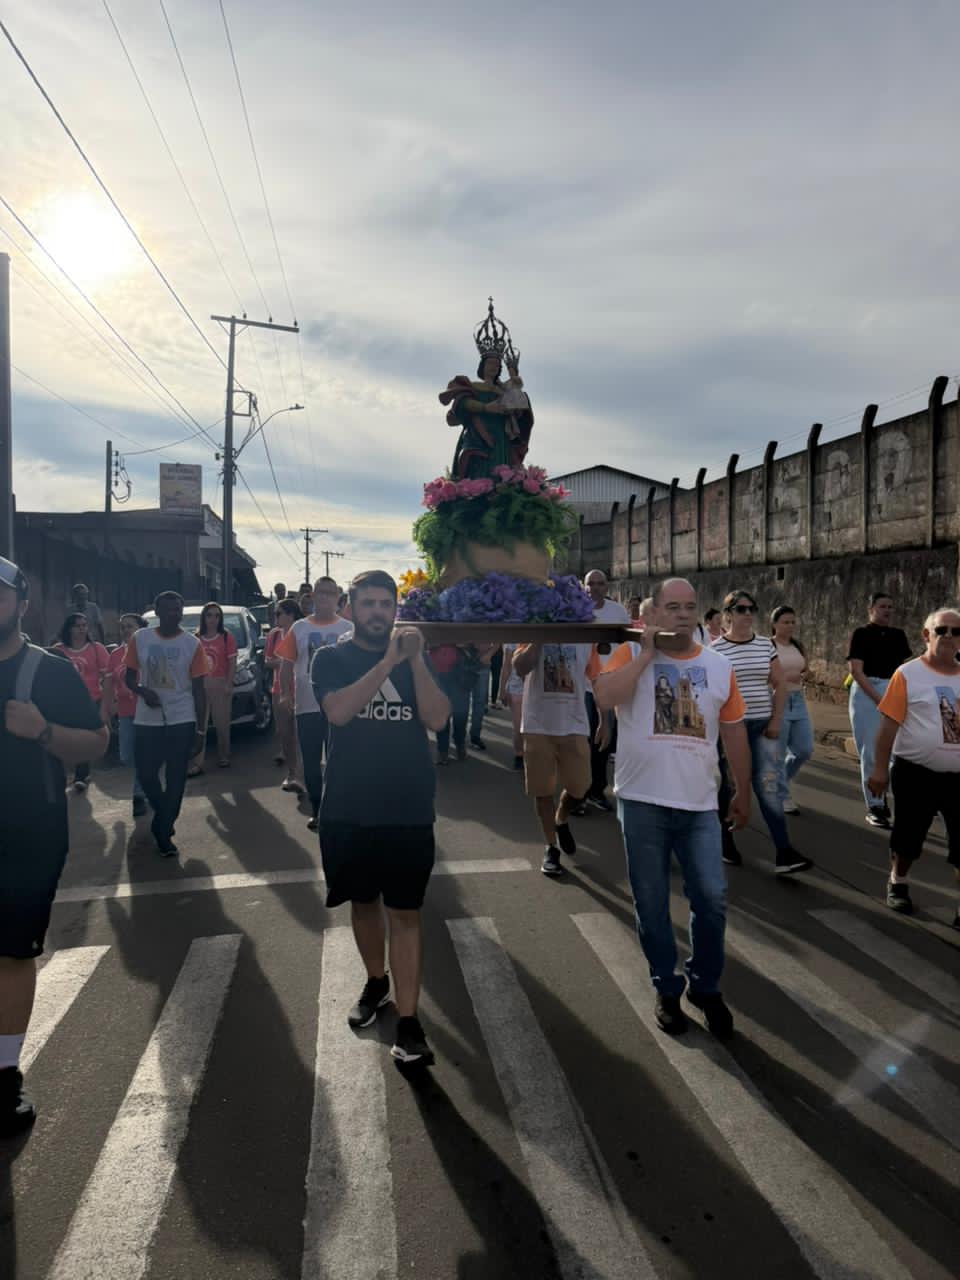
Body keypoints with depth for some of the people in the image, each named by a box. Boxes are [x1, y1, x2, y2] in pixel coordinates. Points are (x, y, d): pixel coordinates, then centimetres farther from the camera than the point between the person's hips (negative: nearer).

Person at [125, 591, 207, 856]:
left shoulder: (193, 644, -3)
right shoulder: (139, 639, 1)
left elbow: (199, 689, 0)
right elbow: (129, 677, 8)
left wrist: (200, 729, -4)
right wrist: (143, 691, -15)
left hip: (182, 721, -1)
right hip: (146, 721, 2)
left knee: (176, 779, 3)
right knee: (146, 775, 6)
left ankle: (164, 832, 17)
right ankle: (165, 818, 34)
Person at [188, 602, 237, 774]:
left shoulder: (226, 637, -1)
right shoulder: (196, 638, 6)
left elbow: (232, 663, -3)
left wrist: (228, 684, -11)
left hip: (220, 685, -2)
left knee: (222, 724, 7)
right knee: (199, 726, -2)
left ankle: (224, 757, 22)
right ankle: (196, 763, -2)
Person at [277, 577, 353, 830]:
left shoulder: (348, 629, 1)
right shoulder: (299, 628, 4)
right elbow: (287, 664, 6)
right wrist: (285, 692, -5)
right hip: (307, 706, 1)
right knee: (311, 761, 9)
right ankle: (315, 810, 23)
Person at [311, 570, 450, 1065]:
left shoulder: (413, 658, 5)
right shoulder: (331, 658, 0)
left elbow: (436, 718, -10)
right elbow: (339, 710, -20)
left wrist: (414, 659, -19)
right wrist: (388, 661, -25)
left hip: (409, 810, 0)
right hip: (348, 810, 0)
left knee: (405, 913, 2)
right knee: (364, 902, 17)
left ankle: (408, 1023, 9)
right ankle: (376, 982, 41)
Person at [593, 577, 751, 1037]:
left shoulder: (718, 666, 6)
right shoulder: (631, 654, -3)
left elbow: (734, 731, 12)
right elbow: (604, 696, -23)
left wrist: (742, 792, 15)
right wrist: (648, 652, -17)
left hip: (699, 805, 2)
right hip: (643, 803, -2)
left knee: (711, 899, 4)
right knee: (652, 904, 9)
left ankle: (705, 987, 27)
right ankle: (667, 989, 29)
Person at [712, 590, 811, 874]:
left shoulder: (766, 644, 5)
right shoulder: (715, 648, -6)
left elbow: (779, 684, 8)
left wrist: (776, 720, -1)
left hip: (762, 726, 3)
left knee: (769, 786, -2)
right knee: (726, 786, 9)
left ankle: (784, 853, -3)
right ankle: (726, 844, 25)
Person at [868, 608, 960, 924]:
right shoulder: (908, 674, -8)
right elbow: (889, 723, -10)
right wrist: (880, 768, -12)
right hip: (915, 773, -3)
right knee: (908, 836, 12)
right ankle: (898, 884, 35)